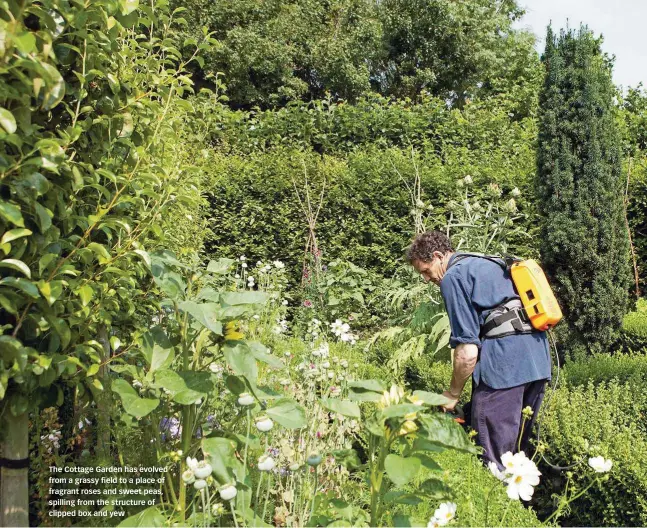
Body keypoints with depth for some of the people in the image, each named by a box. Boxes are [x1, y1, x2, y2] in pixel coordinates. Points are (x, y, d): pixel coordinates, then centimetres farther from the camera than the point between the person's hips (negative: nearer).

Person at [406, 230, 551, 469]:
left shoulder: (453, 277, -2)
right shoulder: (491, 264, 25)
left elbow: (468, 352, -10)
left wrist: (452, 394, 4)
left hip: (503, 359, -9)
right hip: (539, 359, 9)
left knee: (493, 461, -2)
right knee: (518, 452, 18)